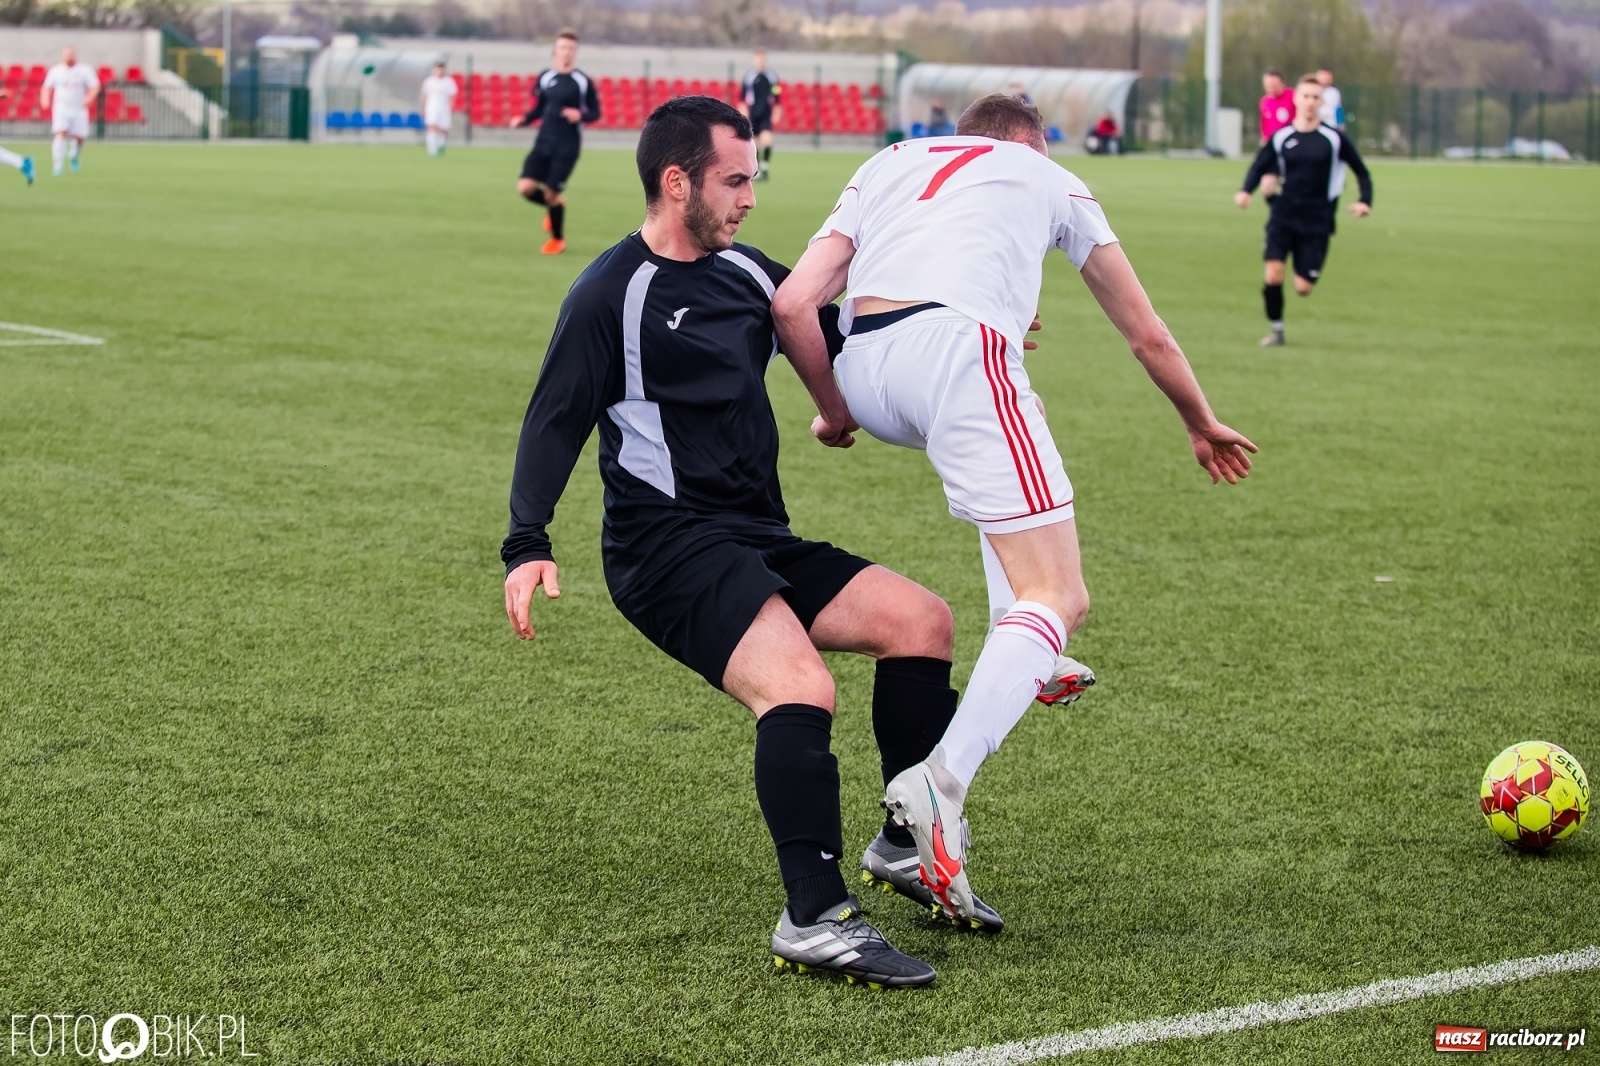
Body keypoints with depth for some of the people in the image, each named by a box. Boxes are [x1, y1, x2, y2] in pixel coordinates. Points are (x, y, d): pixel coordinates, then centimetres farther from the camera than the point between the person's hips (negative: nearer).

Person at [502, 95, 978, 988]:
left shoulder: (747, 273, 16)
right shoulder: (612, 295, -6)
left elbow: (838, 333, 27)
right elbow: (556, 421, -8)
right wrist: (528, 545, -19)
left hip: (759, 541, 8)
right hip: (668, 546, -8)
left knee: (922, 619, 0)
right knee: (801, 687, -28)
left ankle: (909, 846, 12)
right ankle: (817, 920, -28)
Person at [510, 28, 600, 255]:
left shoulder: (583, 81, -5)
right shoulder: (544, 77, 5)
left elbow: (595, 113, 2)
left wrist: (580, 115, -20)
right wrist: (523, 120, -4)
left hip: (567, 146, -4)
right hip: (543, 143, 4)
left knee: (551, 193, -7)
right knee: (525, 188, -9)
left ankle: (558, 239, 17)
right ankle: (555, 204, 24)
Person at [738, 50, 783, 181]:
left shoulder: (772, 77, 3)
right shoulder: (748, 76, 0)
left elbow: (778, 97, 9)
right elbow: (742, 96, 3)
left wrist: (776, 113, 5)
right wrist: (744, 111, -3)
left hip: (767, 115, 0)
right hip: (752, 114, 0)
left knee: (767, 139, -17)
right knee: (754, 143, 5)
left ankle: (765, 167, -6)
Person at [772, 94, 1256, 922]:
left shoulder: (887, 164, 33)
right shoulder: (1046, 177, 28)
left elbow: (791, 305, 16)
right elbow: (1147, 336, 34)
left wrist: (832, 410, 31)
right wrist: (1202, 426, 50)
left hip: (864, 367, 5)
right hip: (956, 343, -5)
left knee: (1001, 441, 38)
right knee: (1058, 597, -4)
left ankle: (1023, 661, 35)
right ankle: (943, 780, -27)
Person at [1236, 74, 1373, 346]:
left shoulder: (1333, 139, -1)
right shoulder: (1281, 137, 3)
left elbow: (1361, 171, 7)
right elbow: (1259, 167, 10)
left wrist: (1365, 201, -9)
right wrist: (1246, 191, -10)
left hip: (1317, 221, -1)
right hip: (1284, 214, 1)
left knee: (1303, 287, -5)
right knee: (1273, 273, -18)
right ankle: (1276, 329, 3)